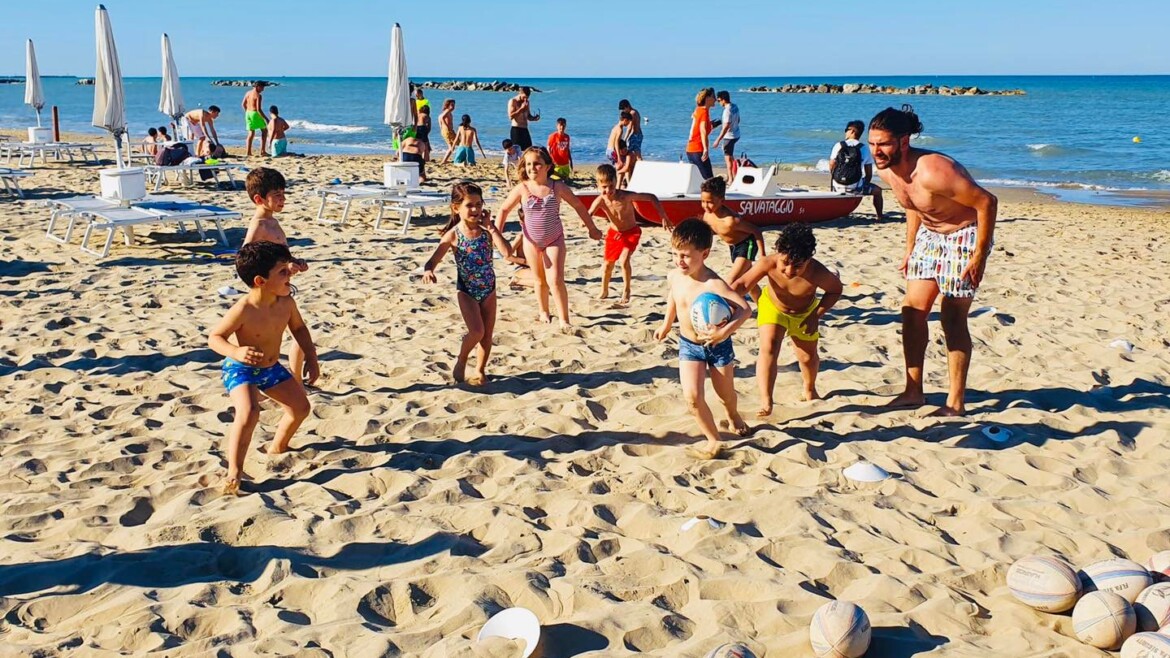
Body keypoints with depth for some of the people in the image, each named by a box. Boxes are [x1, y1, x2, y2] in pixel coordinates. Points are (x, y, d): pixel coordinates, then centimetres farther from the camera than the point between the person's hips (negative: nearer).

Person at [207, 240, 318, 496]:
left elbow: (299, 328, 6)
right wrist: (236, 352, -42)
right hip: (240, 369, -7)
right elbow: (214, 337, -23)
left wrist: (312, 359, 3)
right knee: (249, 414, -30)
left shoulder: (286, 302, -13)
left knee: (301, 407, 13)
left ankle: (277, 449, 40)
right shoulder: (243, 310, -30)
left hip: (272, 368, 7)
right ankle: (233, 474, -17)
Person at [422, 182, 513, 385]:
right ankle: (461, 361, 12)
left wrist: (490, 227, -19)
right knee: (477, 331, -16)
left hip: (488, 288, 3)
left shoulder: (486, 230, -5)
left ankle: (480, 371, 26)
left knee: (487, 333, 8)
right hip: (466, 290, -3)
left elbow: (507, 251, -19)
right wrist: (428, 270, -35)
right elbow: (434, 259, -12)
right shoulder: (453, 234, -10)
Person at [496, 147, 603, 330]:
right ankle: (544, 313, 35)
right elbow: (504, 209, 1)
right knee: (540, 280, 14)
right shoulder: (522, 189, -11)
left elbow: (579, 206, 1)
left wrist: (592, 229, 8)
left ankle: (564, 320, -4)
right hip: (532, 241, 1)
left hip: (555, 240, -1)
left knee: (556, 280, -12)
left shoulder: (558, 187, -11)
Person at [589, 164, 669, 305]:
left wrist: (663, 217, -26)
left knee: (624, 260, -20)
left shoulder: (626, 196, -31)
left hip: (632, 232, -4)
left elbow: (651, 197, -26)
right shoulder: (600, 200, -23)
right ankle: (604, 291, 38)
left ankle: (626, 291, 4)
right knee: (608, 264, 14)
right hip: (614, 233, 4)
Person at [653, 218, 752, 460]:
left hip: (717, 346, -3)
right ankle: (713, 439, 10)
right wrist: (667, 324, 19)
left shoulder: (713, 284, -32)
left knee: (726, 394, 19)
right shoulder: (675, 276, -12)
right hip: (688, 345, 4)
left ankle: (733, 415, 55)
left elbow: (745, 308, -36)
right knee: (692, 397, -10)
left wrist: (726, 331, -48)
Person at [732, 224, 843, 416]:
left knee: (808, 357, 17)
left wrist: (817, 315, -24)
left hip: (804, 313, 1)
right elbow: (743, 284, -40)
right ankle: (765, 401, -21)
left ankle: (810, 389, 49)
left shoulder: (817, 273, -38)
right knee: (768, 348, -22)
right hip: (772, 307, -1)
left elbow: (835, 290, -18)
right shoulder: (769, 263, -39)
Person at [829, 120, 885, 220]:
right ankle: (880, 216, 31)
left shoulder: (838, 146, 0)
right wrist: (865, 185, 19)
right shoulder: (864, 148, 1)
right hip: (855, 187, -2)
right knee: (877, 190, 25)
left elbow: (831, 166, 2)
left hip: (838, 187, 2)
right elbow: (869, 173, 2)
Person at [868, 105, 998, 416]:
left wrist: (980, 257, -25)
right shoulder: (887, 171, -7)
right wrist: (910, 250, 13)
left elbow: (987, 202, -28)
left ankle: (955, 402, 6)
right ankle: (913, 391, 16)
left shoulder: (931, 172, -33)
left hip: (964, 235, -8)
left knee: (953, 320, -6)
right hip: (929, 235, 8)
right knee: (913, 311, 5)